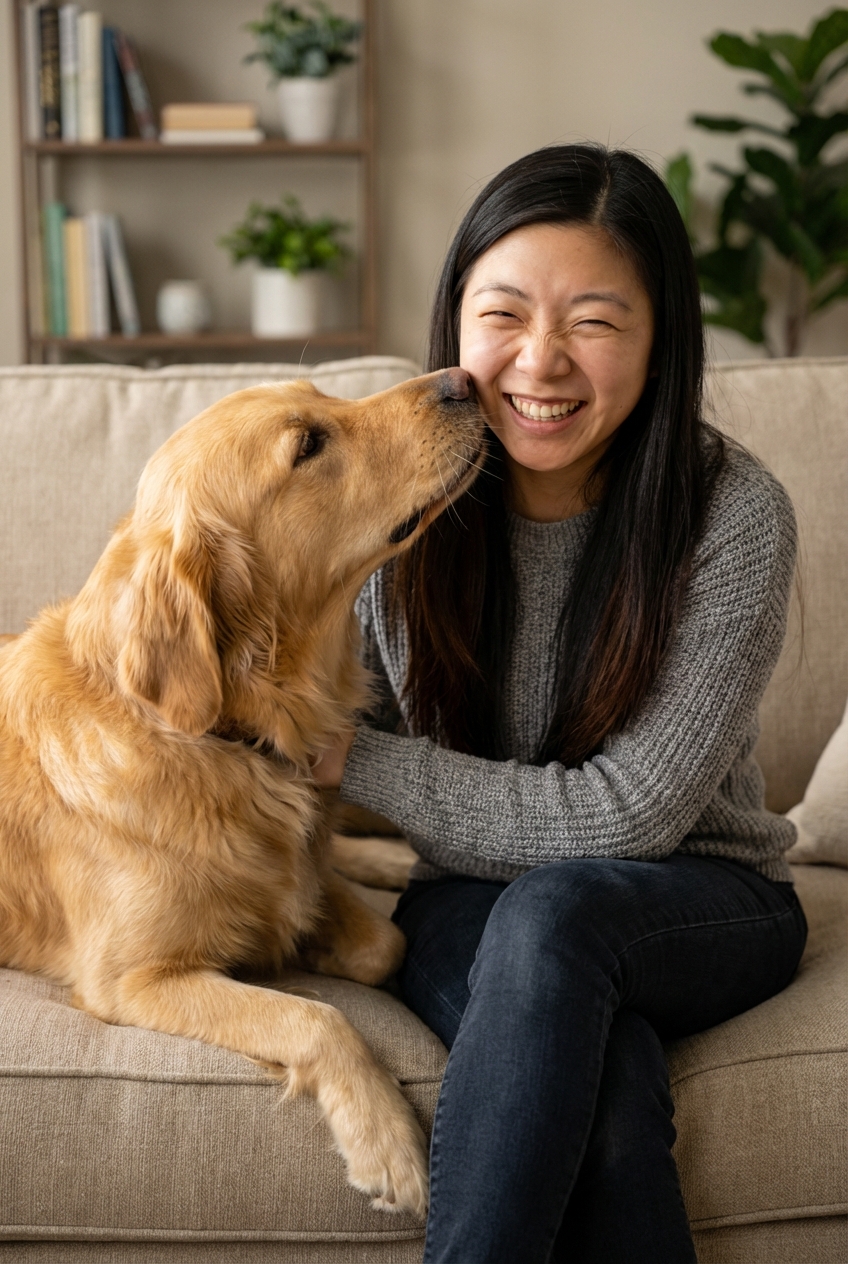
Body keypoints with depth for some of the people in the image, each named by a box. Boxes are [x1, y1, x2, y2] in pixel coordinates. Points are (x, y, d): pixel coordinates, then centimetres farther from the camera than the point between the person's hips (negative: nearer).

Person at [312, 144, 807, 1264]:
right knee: (601, 1079, -33)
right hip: (469, 897, 2)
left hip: (696, 903, -1)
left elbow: (631, 814, -19)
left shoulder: (734, 516, -17)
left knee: (550, 909, -37)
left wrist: (350, 761, -16)